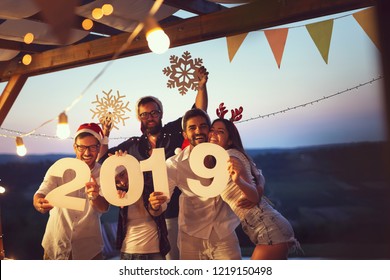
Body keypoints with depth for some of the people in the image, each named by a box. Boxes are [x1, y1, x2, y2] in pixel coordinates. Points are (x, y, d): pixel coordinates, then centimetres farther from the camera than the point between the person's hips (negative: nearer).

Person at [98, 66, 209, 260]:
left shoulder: (173, 133, 4)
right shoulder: (133, 145, 12)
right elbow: (104, 158, 17)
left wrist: (202, 86, -11)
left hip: (173, 211, -2)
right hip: (145, 214, 2)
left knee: (174, 256, 2)